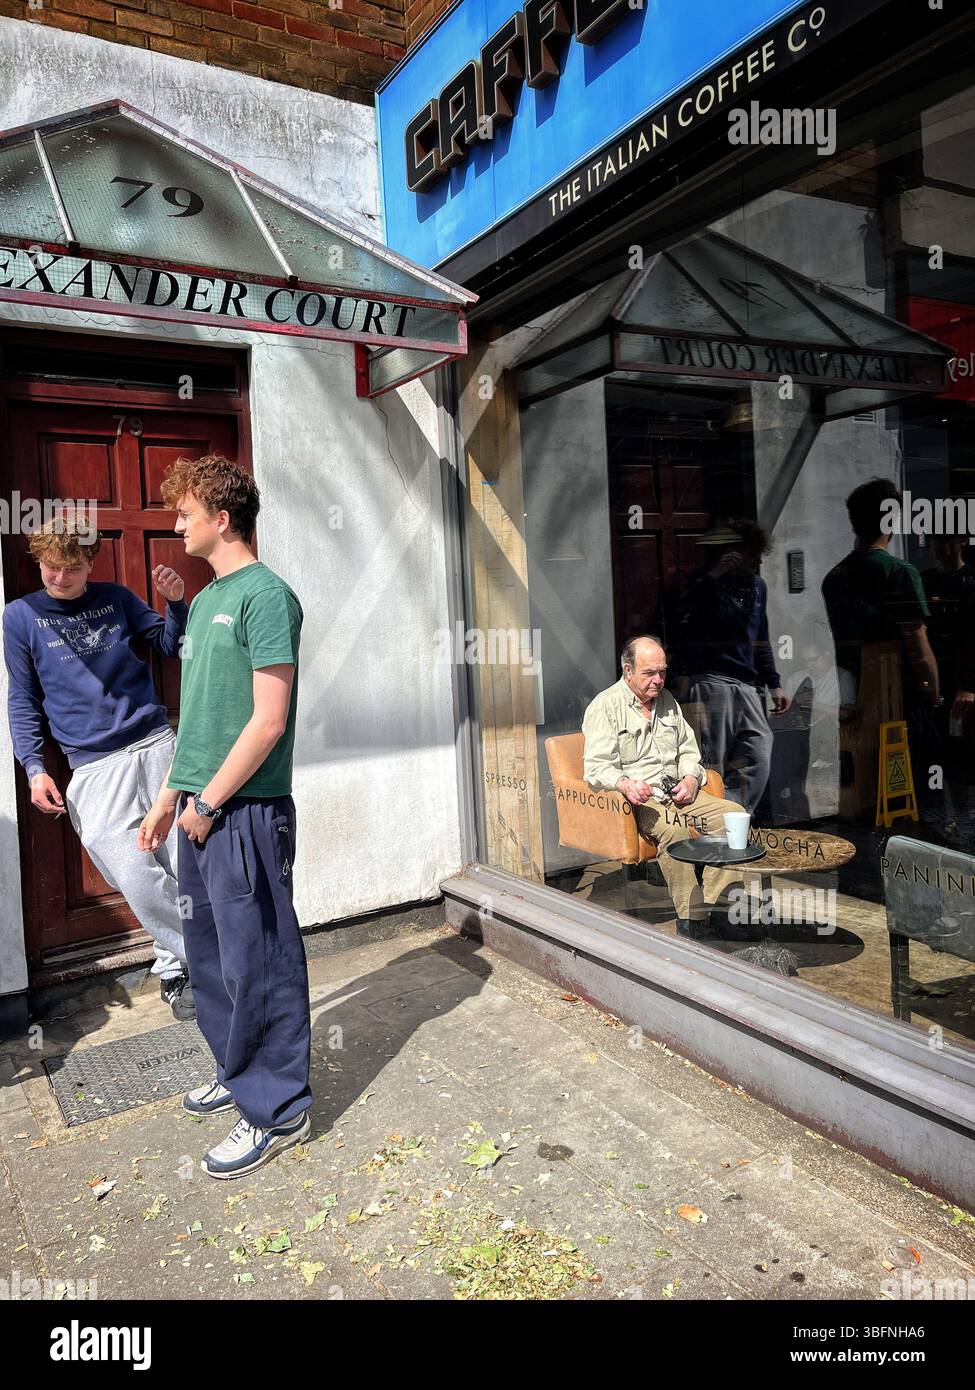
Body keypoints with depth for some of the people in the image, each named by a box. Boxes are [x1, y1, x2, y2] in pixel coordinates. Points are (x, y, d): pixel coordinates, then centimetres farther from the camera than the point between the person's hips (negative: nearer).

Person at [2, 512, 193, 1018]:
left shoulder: (117, 599, 7)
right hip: (95, 766, -2)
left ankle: (174, 965, 22)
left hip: (157, 745, 2)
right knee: (137, 877, -12)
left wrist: (175, 603, -5)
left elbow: (171, 646, 14)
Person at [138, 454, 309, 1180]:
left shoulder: (265, 595, -13)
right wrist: (171, 795, 18)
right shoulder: (206, 598, 15)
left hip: (245, 812, -9)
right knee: (211, 952, 19)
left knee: (257, 960, 1)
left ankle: (277, 1108, 16)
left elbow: (269, 720, -18)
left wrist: (208, 801, -14)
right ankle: (240, 1071, 37)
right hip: (202, 807, 9)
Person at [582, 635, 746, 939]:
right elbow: (596, 767, -13)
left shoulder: (667, 700, 17)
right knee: (674, 829, -35)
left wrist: (691, 779, 2)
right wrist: (626, 784, -34)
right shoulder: (605, 707, -5)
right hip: (635, 800, -7)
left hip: (676, 794, 7)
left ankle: (714, 906, -17)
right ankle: (691, 921, -27)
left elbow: (688, 750, 24)